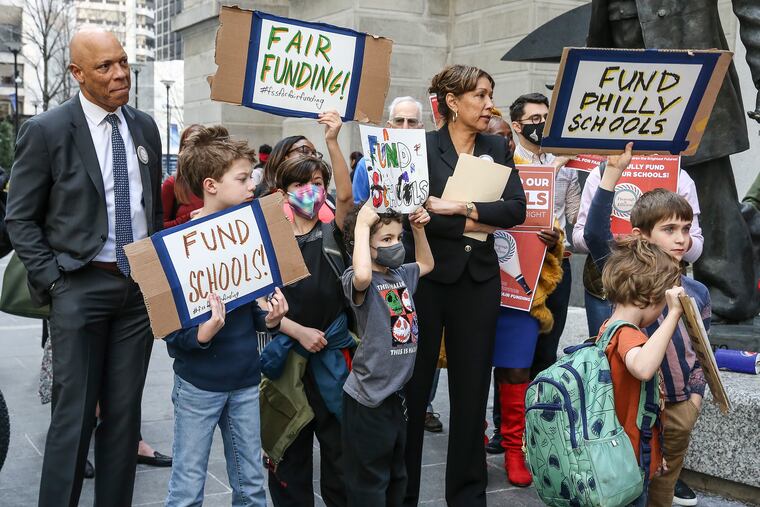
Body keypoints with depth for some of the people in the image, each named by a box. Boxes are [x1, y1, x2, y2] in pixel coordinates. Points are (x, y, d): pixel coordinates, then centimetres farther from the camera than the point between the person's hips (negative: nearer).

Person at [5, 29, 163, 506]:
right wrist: (52, 281, -9)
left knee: (125, 412, 10)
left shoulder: (145, 127, 8)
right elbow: (20, 219, -3)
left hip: (141, 284, 4)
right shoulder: (46, 130, -7)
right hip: (82, 286, -4)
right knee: (74, 415, 0)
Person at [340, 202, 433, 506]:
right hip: (368, 399, -8)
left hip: (396, 393, 8)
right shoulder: (357, 281, -15)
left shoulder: (401, 275, 10)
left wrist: (419, 229, 14)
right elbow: (363, 276, -40)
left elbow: (426, 264, 30)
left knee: (397, 475, 21)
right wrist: (362, 226, -30)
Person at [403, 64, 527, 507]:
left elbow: (516, 209, -4)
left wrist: (460, 208, -15)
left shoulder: (497, 147, 9)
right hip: (426, 277, -3)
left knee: (472, 389, 9)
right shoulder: (422, 146, -3)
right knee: (412, 386, 4)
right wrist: (477, 224, -11)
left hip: (479, 280, 4)